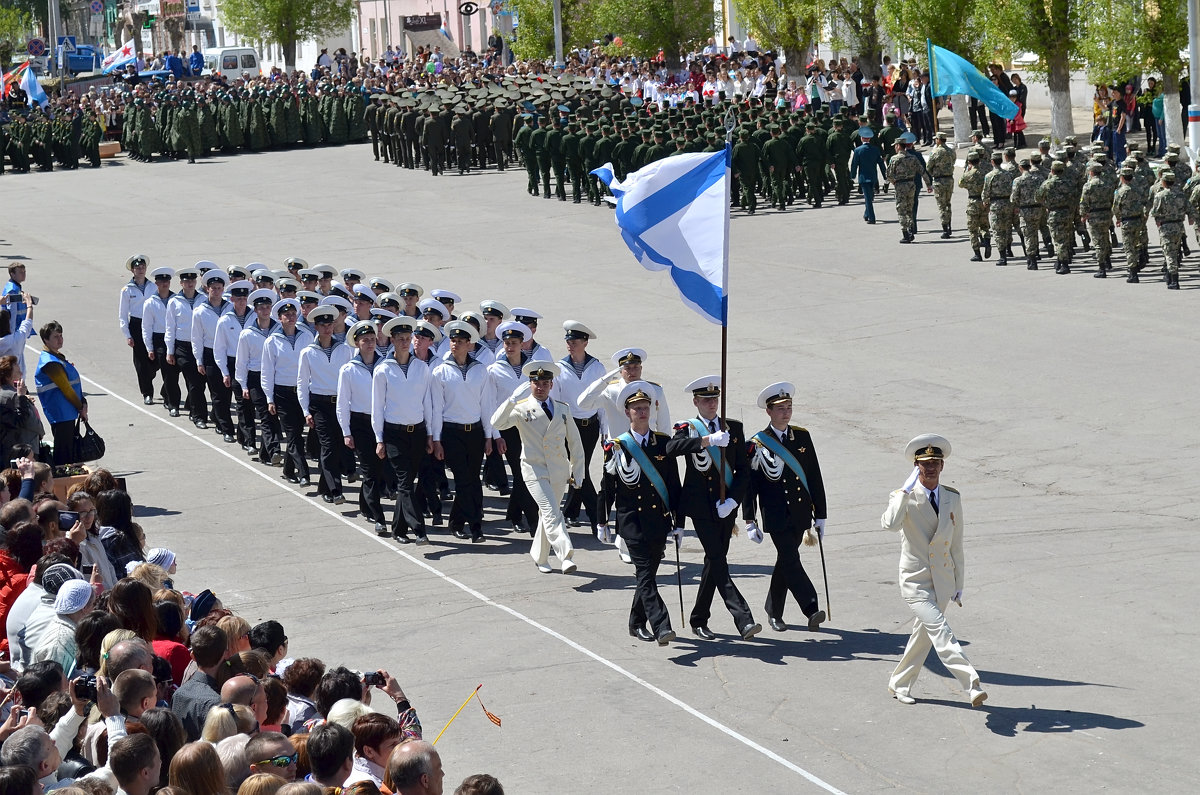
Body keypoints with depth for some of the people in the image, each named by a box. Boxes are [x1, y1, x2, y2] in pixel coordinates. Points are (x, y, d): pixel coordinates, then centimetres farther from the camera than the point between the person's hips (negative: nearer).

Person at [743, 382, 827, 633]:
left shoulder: (802, 436, 7)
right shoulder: (757, 443, -3)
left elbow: (814, 477, 10)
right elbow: (749, 483, -1)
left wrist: (820, 515, 9)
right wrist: (749, 521, -6)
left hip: (800, 515, 4)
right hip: (776, 516, -4)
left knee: (785, 562, 11)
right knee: (791, 560, -14)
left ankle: (774, 611, 24)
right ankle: (811, 610, -21)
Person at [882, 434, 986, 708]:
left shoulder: (953, 498, 6)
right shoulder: (904, 497, -8)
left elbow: (956, 543, 13)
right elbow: (890, 524, -30)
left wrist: (959, 584, 14)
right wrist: (906, 490, -26)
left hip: (943, 580, 5)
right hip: (915, 580, -5)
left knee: (924, 633, 15)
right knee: (940, 630, -19)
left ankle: (899, 684, 33)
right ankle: (972, 685, -28)